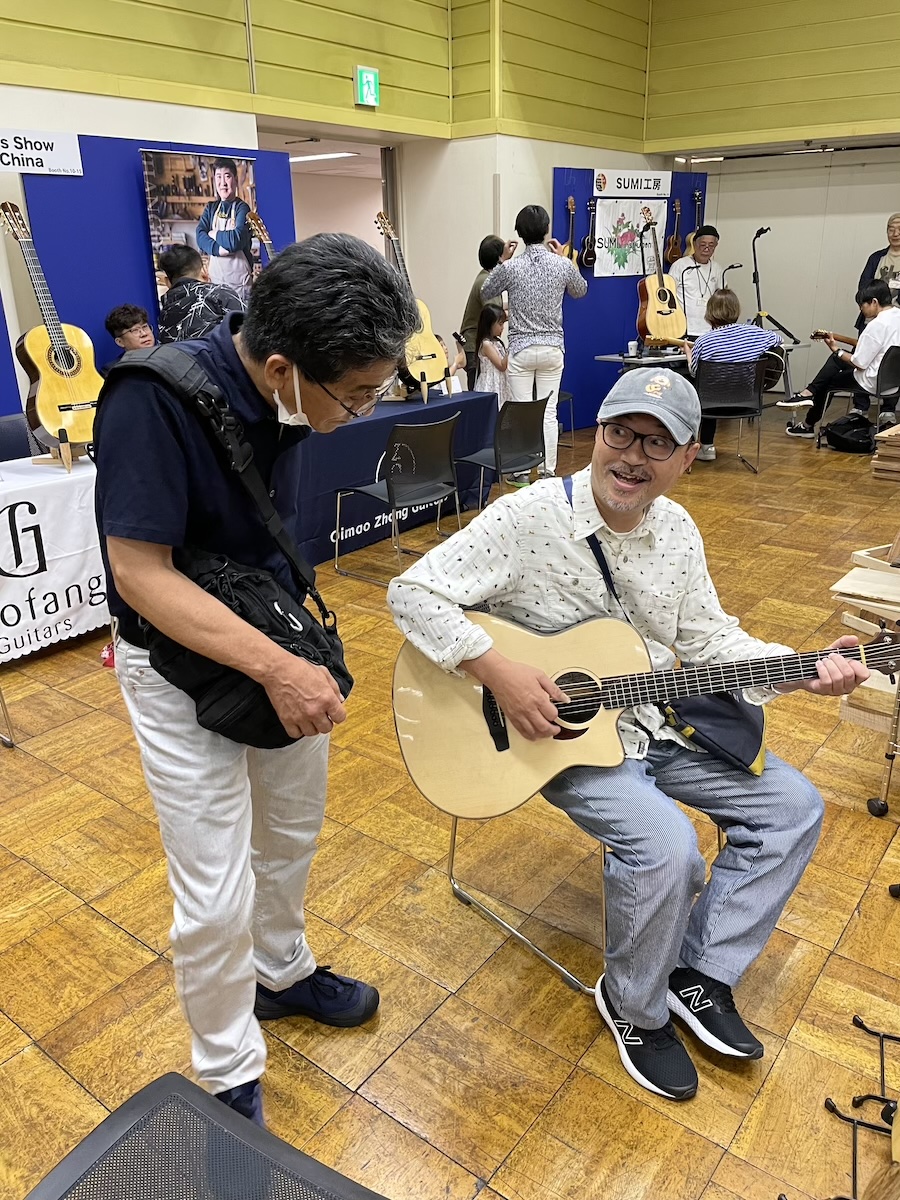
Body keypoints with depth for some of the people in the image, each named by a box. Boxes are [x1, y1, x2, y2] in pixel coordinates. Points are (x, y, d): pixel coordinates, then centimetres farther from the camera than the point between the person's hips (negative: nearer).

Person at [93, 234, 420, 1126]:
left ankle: (281, 972, 50)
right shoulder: (154, 398, -28)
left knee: (292, 835, 23)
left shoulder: (299, 396, -9)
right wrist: (277, 670, -30)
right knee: (217, 900, 2)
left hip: (283, 640, 7)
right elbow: (139, 572, -27)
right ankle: (228, 1080, 29)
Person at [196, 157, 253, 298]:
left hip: (239, 280, -5)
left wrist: (213, 234, -2)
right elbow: (200, 236, -2)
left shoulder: (242, 208, -4)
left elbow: (236, 240, -19)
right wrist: (218, 248, -20)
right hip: (215, 277, 5)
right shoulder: (211, 208, 12)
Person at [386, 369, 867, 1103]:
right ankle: (635, 1006, 5)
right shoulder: (528, 518, -19)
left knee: (793, 806, 2)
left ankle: (700, 975, 15)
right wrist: (498, 673, -29)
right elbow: (413, 592, -21)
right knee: (666, 848, -28)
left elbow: (705, 638, 10)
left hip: (655, 719, 7)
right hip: (558, 732, -7)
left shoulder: (677, 530, 2)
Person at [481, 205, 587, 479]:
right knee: (549, 413, 8)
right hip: (553, 349, 2)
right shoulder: (563, 265, -3)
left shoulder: (510, 267, -9)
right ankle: (548, 472, 12)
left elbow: (485, 294, 10)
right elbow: (580, 291, 18)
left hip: (521, 350, -2)